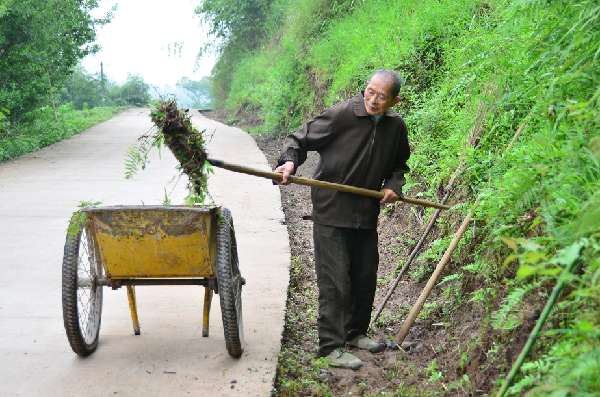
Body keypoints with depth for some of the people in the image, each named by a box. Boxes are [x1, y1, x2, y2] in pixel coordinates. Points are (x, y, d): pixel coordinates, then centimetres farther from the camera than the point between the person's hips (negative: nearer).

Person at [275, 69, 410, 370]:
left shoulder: (396, 127, 2)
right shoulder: (341, 115, -15)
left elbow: (400, 163, 21)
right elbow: (300, 139, -9)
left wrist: (394, 185, 3)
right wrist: (290, 161, -28)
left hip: (367, 213, 6)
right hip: (331, 212, -6)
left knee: (365, 276, 16)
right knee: (335, 281, -6)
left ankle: (355, 332, 36)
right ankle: (331, 346, 3)